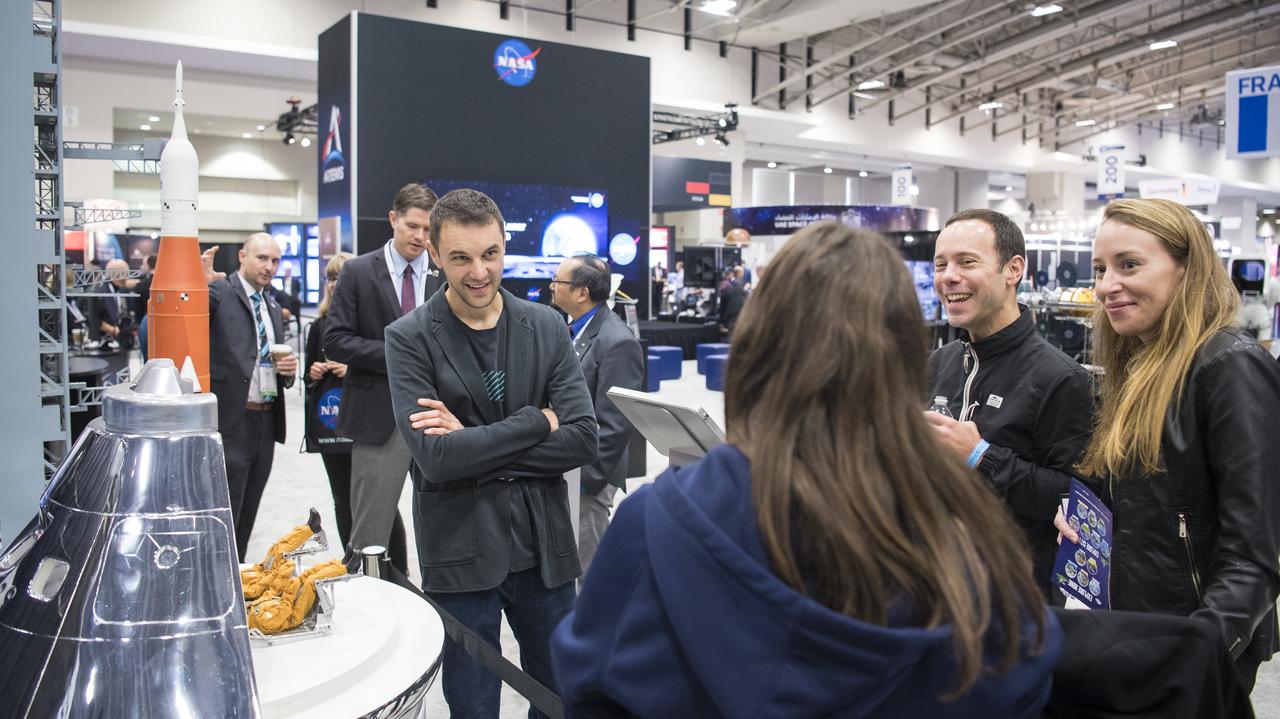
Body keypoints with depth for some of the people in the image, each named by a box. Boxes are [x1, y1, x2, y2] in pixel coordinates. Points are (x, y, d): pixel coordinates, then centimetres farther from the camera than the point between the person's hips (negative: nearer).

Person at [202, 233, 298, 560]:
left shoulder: (273, 308, 19)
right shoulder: (219, 292, -4)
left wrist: (288, 369, 3)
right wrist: (202, 283, -43)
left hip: (266, 423, 7)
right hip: (230, 422, -7)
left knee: (246, 519, 15)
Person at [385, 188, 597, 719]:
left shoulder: (546, 327, 0)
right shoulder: (410, 339, -8)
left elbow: (582, 440, -8)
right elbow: (435, 457, -19)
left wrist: (475, 443, -15)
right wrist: (536, 422, -13)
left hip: (544, 549, 3)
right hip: (460, 556, -3)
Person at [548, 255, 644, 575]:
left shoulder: (618, 342, -18)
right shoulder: (571, 329, 9)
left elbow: (616, 425, -19)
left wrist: (586, 478, -18)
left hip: (584, 475, -8)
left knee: (584, 571, 2)